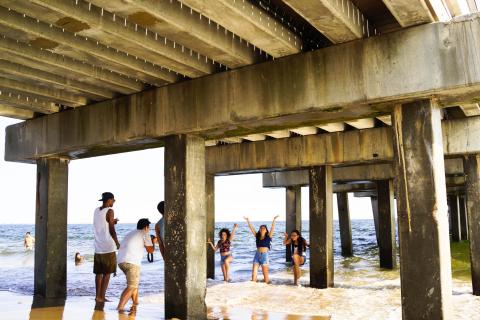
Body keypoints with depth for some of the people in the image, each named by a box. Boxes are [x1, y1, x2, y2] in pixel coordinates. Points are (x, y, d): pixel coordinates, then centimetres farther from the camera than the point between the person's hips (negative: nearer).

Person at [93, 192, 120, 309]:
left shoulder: (96, 211, 9)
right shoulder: (109, 211, -11)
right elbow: (112, 230, -10)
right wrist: (117, 242, 2)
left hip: (98, 247, 6)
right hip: (108, 247, -6)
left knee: (99, 273, 13)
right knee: (107, 273, 0)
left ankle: (98, 296, 17)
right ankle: (101, 297, -1)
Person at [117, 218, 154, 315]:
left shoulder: (130, 233, 28)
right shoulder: (145, 234, 8)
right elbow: (150, 250, 6)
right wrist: (153, 242, 25)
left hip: (120, 261, 8)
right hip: (131, 262, -8)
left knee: (134, 282, 24)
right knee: (131, 286, -8)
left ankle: (135, 303, 25)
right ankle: (120, 307, -22)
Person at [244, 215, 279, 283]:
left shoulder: (268, 237, 2)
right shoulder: (257, 236, 10)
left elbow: (272, 228, -8)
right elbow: (251, 228, 9)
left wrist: (274, 220, -16)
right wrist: (248, 220, 5)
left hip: (264, 255, -3)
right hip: (257, 254, 3)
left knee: (265, 272, 4)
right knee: (254, 271, -3)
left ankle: (266, 283, 13)